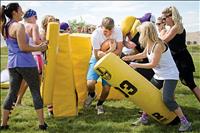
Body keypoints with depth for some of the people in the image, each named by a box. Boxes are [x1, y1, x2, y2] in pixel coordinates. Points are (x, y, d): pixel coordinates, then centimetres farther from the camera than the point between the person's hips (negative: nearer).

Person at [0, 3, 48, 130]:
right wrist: (39, 48, -6)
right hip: (26, 63, -8)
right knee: (36, 91, 1)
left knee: (12, 92, 12)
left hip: (12, 63, 8)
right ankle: (42, 123, 5)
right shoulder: (19, 26, -12)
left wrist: (37, 46, 17)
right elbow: (23, 47, -18)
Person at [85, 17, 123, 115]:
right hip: (97, 59, -1)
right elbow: (97, 56, -18)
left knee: (107, 87, -5)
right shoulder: (96, 34, -23)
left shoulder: (117, 31, -19)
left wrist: (105, 54, -30)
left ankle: (100, 104, 27)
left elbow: (119, 51, -15)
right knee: (90, 83, -22)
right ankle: (92, 95, 15)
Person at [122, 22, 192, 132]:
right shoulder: (149, 44, 1)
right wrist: (131, 57, 20)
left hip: (170, 75, -9)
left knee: (167, 100, -20)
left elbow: (153, 64, -23)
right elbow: (144, 54, 22)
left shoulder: (158, 45, -26)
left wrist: (136, 65, -15)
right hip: (159, 75, 9)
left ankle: (185, 122, -8)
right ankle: (144, 117, 24)